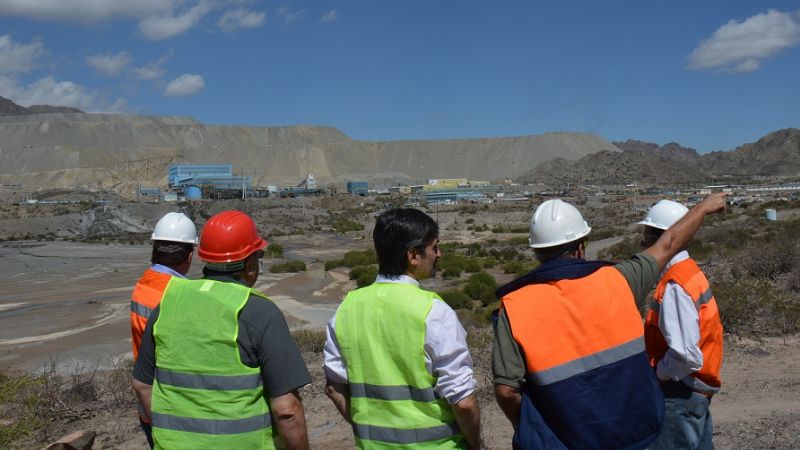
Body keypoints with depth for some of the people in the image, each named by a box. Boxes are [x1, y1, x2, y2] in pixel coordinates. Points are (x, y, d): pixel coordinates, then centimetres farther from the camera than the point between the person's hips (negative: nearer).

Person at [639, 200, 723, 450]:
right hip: (698, 386, 9)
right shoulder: (690, 271, 3)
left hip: (680, 393, -9)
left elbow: (686, 355, -30)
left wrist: (657, 373, -14)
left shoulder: (674, 288, -26)